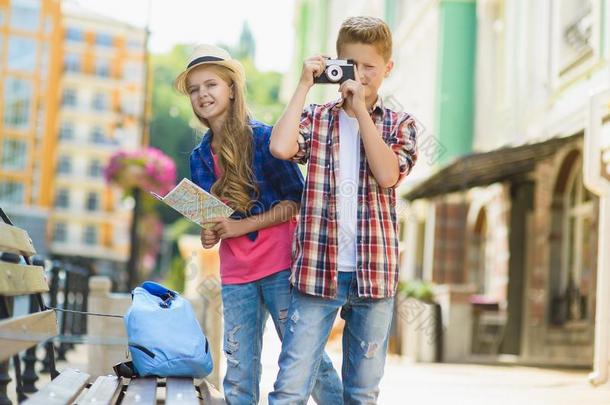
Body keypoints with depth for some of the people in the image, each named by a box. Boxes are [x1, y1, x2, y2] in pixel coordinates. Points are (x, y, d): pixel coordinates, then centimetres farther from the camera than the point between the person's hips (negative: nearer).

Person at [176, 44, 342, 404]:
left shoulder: (264, 138, -7)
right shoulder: (200, 157, 11)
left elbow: (296, 200, -8)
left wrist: (240, 226, -14)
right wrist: (210, 234, -3)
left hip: (280, 267, -5)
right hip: (235, 276, 5)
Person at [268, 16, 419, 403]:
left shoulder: (400, 125, 8)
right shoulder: (316, 117, 7)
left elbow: (387, 175, -11)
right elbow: (280, 147, -14)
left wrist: (361, 109, -9)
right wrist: (304, 85, -6)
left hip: (374, 274, 1)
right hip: (317, 270, -1)